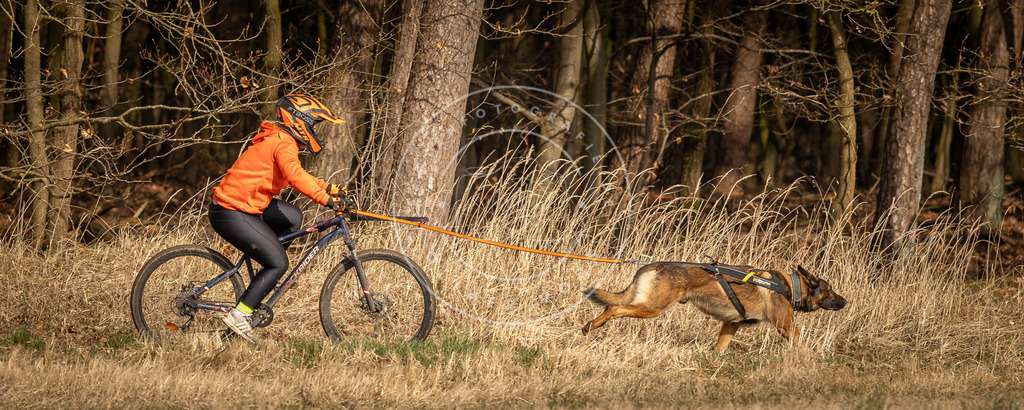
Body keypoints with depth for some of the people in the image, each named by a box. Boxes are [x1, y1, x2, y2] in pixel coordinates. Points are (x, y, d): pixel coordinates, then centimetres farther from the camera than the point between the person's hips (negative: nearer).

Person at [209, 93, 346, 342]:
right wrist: (325, 199, -38)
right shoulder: (284, 144, -16)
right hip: (232, 215, -10)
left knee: (293, 218, 19)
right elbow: (294, 176, -33)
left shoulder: (277, 140, 17)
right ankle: (240, 314, -5)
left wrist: (327, 188, 15)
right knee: (279, 263, -7)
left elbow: (296, 175, 26)